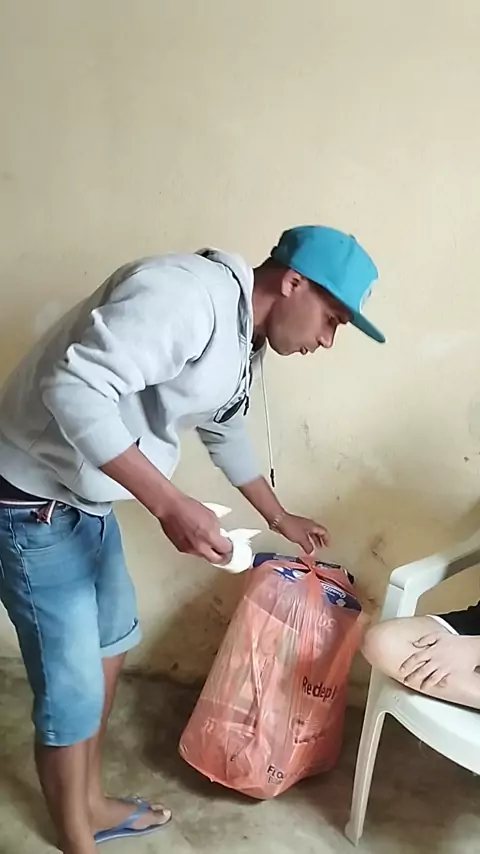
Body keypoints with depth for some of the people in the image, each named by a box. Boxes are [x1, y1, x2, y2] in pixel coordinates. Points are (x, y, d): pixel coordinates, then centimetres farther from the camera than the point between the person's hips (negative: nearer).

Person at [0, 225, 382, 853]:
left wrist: (281, 518, 32)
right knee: (72, 691, 2)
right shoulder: (187, 294, -25)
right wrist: (170, 505, -34)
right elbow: (76, 387, -34)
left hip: (85, 495, 10)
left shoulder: (242, 340, 7)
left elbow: (226, 434, 23)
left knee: (110, 641, 23)